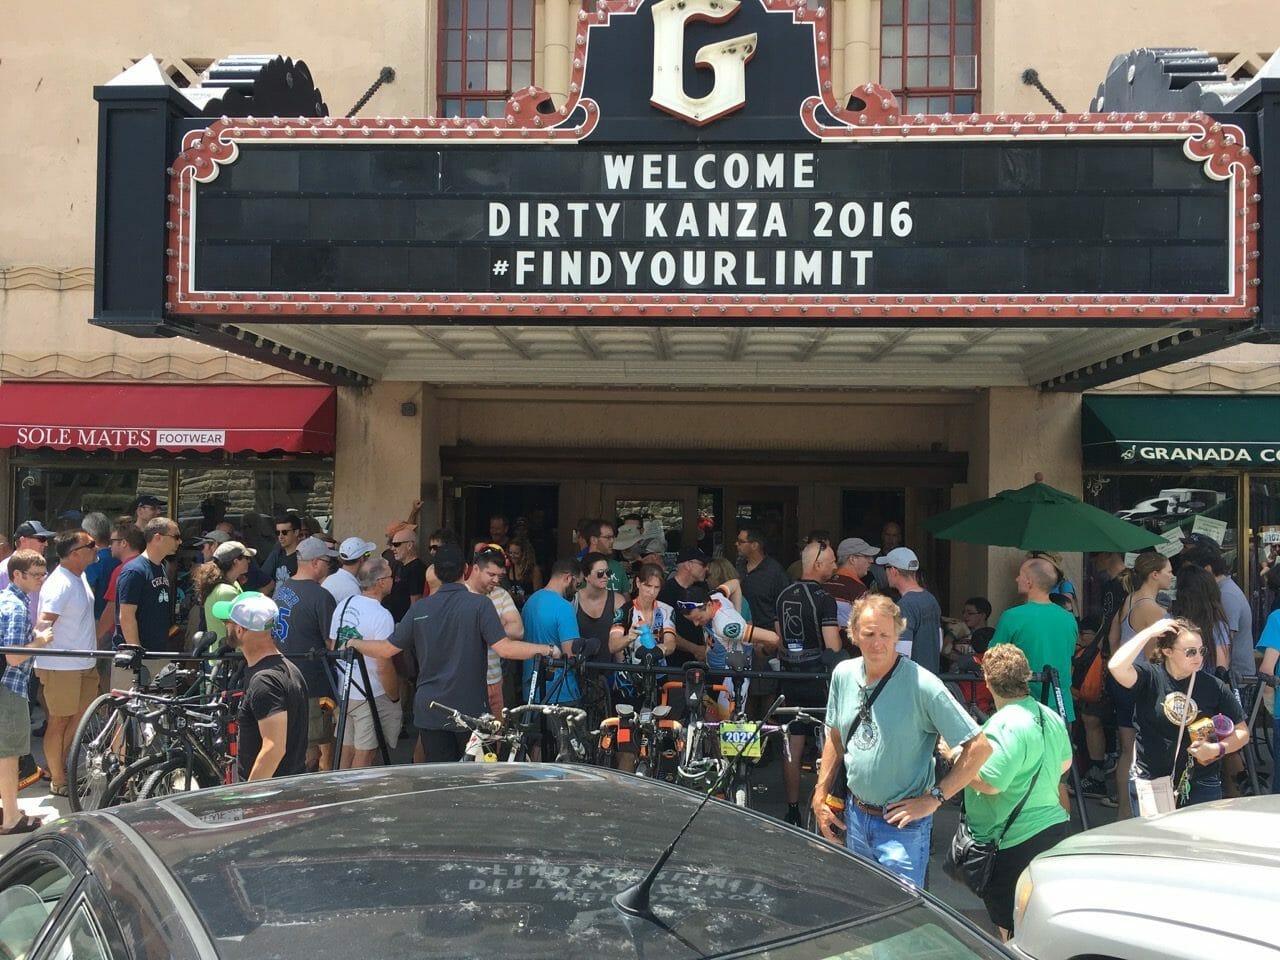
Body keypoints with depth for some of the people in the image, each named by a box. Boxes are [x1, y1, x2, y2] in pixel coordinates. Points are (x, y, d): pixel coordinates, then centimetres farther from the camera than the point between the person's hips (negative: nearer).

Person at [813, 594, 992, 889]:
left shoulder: (923, 685, -20)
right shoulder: (844, 674, -2)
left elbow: (979, 747, -18)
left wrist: (933, 798, -17)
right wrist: (820, 797, 10)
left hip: (902, 824, -6)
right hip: (854, 816, 6)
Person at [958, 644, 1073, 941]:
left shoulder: (1004, 726, -22)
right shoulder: (1050, 716, 6)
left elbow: (989, 783, -25)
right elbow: (1064, 763, 21)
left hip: (1014, 842, -9)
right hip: (1053, 825, 9)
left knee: (1012, 930, 2)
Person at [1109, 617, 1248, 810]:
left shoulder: (1214, 687, -2)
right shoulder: (1150, 677, -8)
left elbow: (1241, 732, 7)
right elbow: (1117, 666, -29)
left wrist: (1218, 749, -13)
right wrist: (1150, 632, -21)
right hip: (1150, 780, -1)